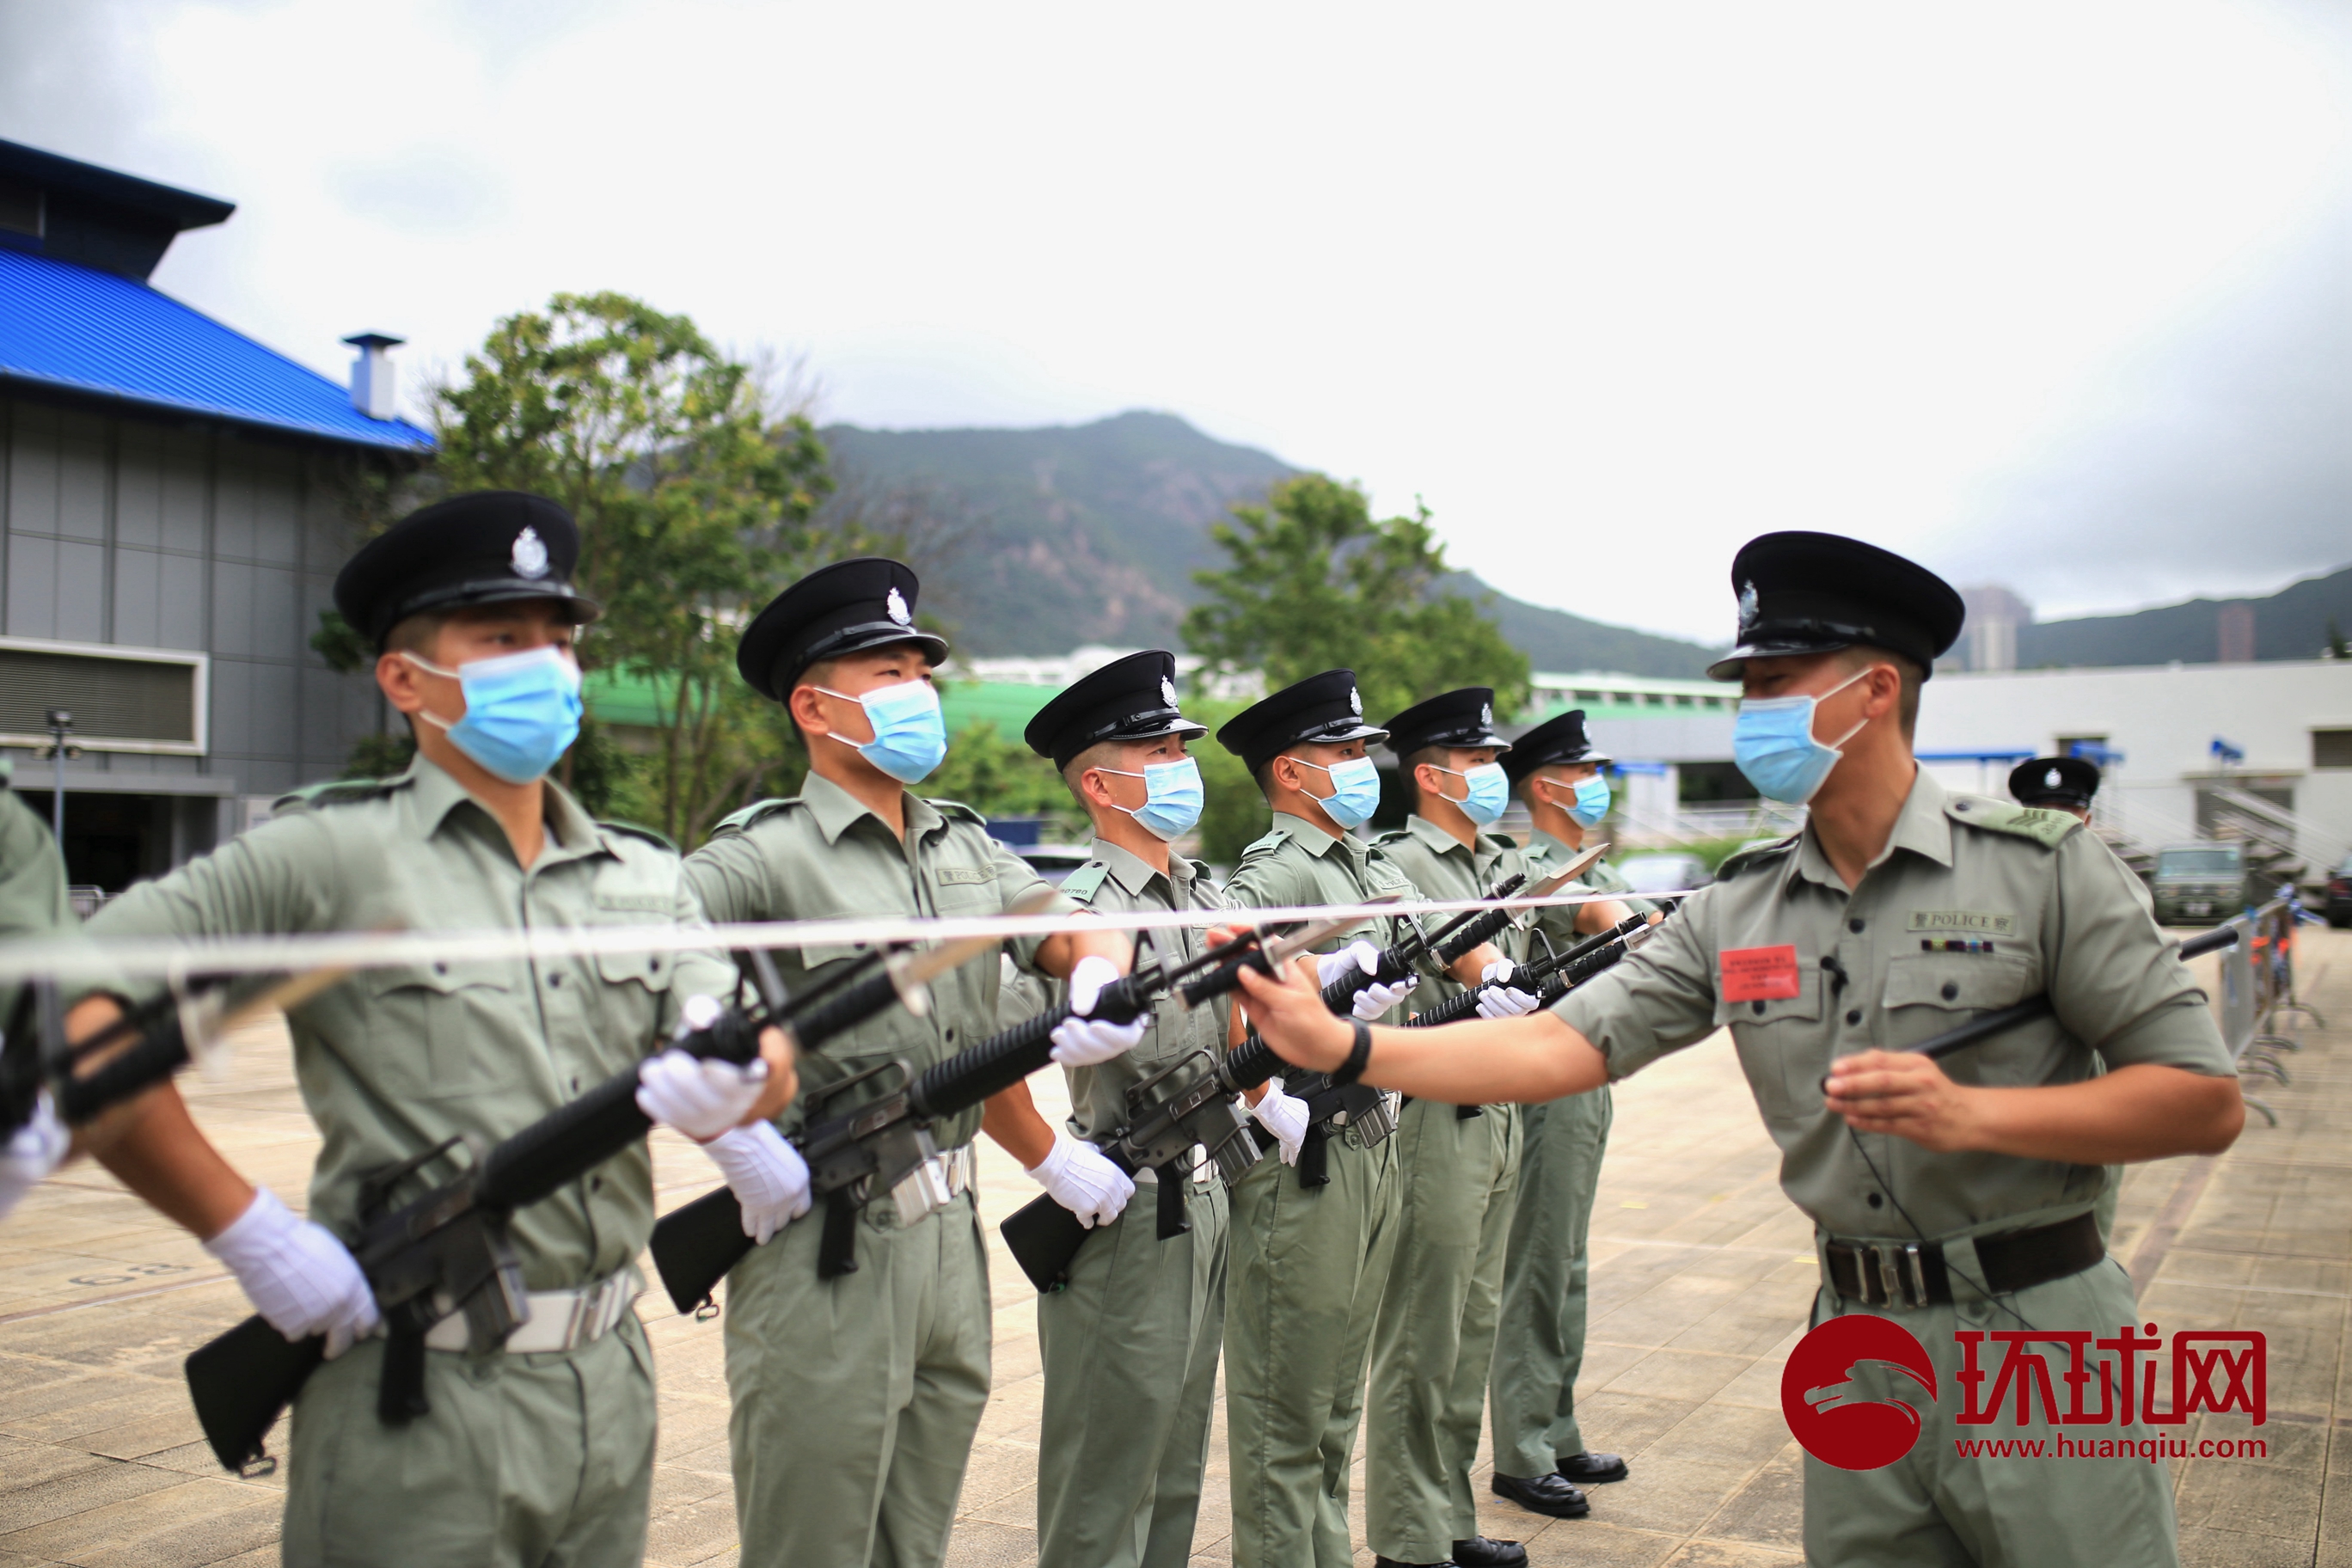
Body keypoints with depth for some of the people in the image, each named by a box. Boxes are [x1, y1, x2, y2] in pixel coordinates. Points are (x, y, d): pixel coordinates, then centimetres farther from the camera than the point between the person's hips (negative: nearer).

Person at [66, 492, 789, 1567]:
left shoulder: (644, 877, 8)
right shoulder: (330, 855, -7)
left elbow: (763, 1063, -1)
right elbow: (73, 1016, -12)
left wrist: (731, 1083, -25)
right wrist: (246, 1231, -14)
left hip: (612, 1391, 5)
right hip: (417, 1409, -5)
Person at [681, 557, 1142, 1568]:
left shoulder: (966, 847, 11)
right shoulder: (765, 857, -12)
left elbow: (1077, 933, 15)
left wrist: (1103, 980, -9)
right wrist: (736, 1142, -22)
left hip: (951, 1235, 7)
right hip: (826, 1255, -7)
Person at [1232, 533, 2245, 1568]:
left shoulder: (2041, 865, -8)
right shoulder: (1736, 913, 3)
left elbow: (2207, 1104, -9)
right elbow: (1560, 1047, -3)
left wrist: (1970, 1111, -22)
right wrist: (1341, 1046, -13)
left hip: (2036, 1337, -3)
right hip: (1859, 1343, 3)